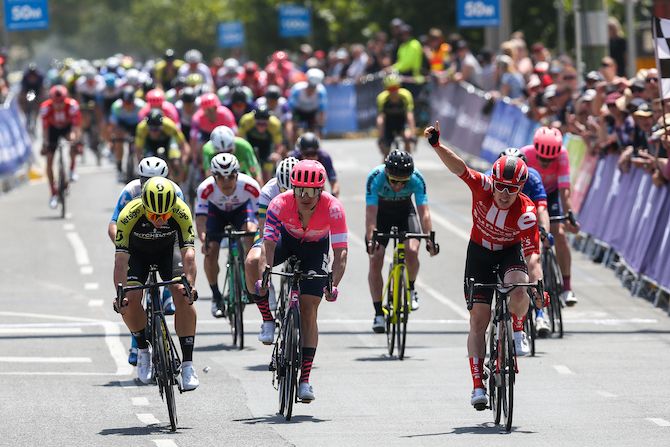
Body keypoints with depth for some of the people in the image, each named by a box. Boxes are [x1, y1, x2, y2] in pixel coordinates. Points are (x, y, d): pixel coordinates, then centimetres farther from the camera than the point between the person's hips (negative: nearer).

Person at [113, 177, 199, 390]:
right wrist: (120, 294, -47)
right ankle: (143, 351, 4)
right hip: (137, 252, 0)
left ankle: (187, 364, -15)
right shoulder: (129, 215, -36)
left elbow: (188, 252, -36)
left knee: (183, 297, -20)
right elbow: (121, 259, -36)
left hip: (168, 250, 0)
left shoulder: (181, 212, -33)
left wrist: (189, 284, -52)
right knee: (130, 300, -21)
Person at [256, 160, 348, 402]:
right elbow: (268, 245, -37)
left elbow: (340, 252, -36)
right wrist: (262, 277, -53)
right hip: (286, 238, 1)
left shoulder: (333, 209, -34)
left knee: (309, 310, -9)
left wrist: (334, 284, -51)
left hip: (315, 247, -1)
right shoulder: (280, 204, -34)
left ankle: (305, 379, -5)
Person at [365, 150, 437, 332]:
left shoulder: (416, 179, -29)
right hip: (381, 213, 0)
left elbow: (424, 212, -31)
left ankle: (411, 289, 4)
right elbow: (371, 213, -35)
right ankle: (378, 313, -5)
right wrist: (370, 240, -48)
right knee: (375, 259, -13)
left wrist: (429, 238, -44)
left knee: (411, 251, -25)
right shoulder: (375, 178, -32)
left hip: (405, 211, 0)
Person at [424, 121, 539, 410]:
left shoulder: (525, 213, -26)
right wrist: (436, 145, -51)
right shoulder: (483, 188, -24)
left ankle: (518, 330, -3)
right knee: (478, 319, -5)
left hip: (510, 253, -1)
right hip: (480, 253, 1)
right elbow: (459, 168, -35)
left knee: (518, 290, -35)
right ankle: (478, 384, 1)